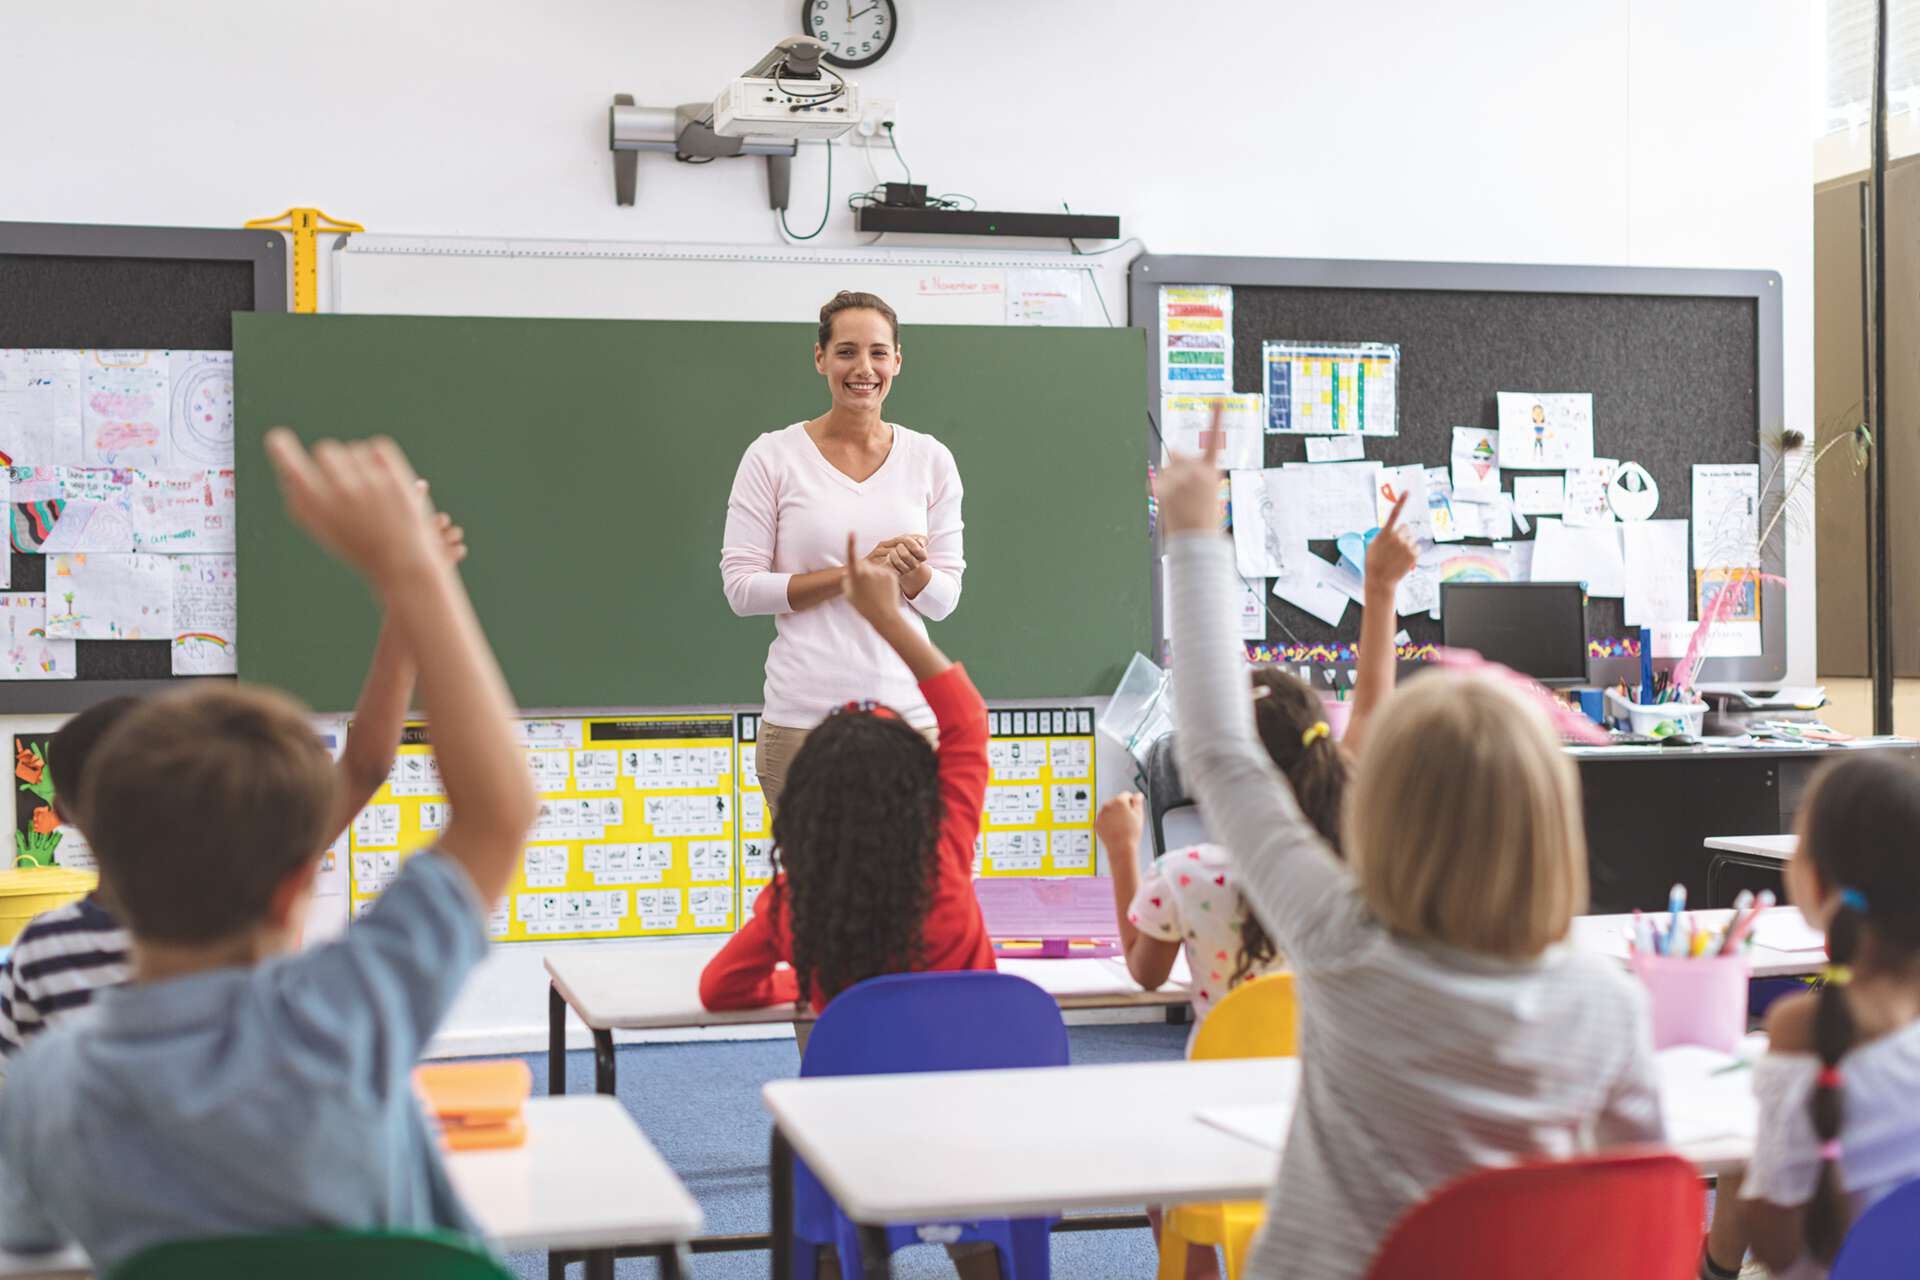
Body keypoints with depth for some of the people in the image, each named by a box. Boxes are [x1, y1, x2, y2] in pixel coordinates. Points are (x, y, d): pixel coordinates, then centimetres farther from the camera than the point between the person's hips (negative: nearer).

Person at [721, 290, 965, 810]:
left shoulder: (930, 459, 8)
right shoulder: (773, 456, 0)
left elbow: (945, 599, 9)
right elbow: (741, 587, -4)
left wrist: (914, 572, -14)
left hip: (907, 709, 2)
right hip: (803, 715, -2)